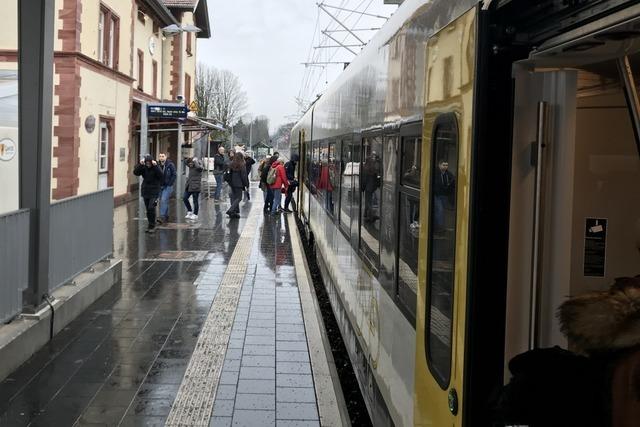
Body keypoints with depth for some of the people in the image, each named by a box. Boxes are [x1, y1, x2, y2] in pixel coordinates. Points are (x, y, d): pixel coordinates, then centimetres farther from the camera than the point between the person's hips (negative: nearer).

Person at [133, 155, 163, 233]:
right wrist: (140, 165, -20)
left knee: (151, 208, -17)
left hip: (154, 192, -5)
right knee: (148, 209, 10)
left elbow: (161, 176, -25)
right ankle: (151, 226, 21)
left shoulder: (155, 168, -9)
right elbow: (136, 172, -9)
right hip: (145, 191, 5)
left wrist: (155, 166, -30)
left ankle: (152, 226, -7)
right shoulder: (143, 168, 2)